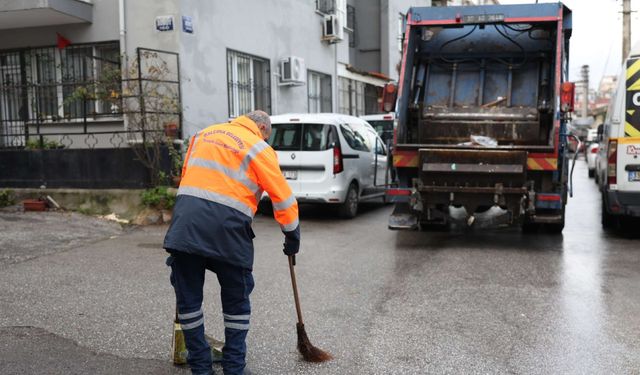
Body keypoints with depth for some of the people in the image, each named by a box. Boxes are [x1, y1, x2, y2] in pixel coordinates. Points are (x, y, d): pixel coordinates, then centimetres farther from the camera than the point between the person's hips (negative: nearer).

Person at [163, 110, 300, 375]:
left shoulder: (203, 134, 22)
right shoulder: (259, 148, 6)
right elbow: (283, 197, 3)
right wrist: (292, 236, 15)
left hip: (185, 221, 4)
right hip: (226, 227, -4)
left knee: (188, 299, 15)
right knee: (236, 301, 15)